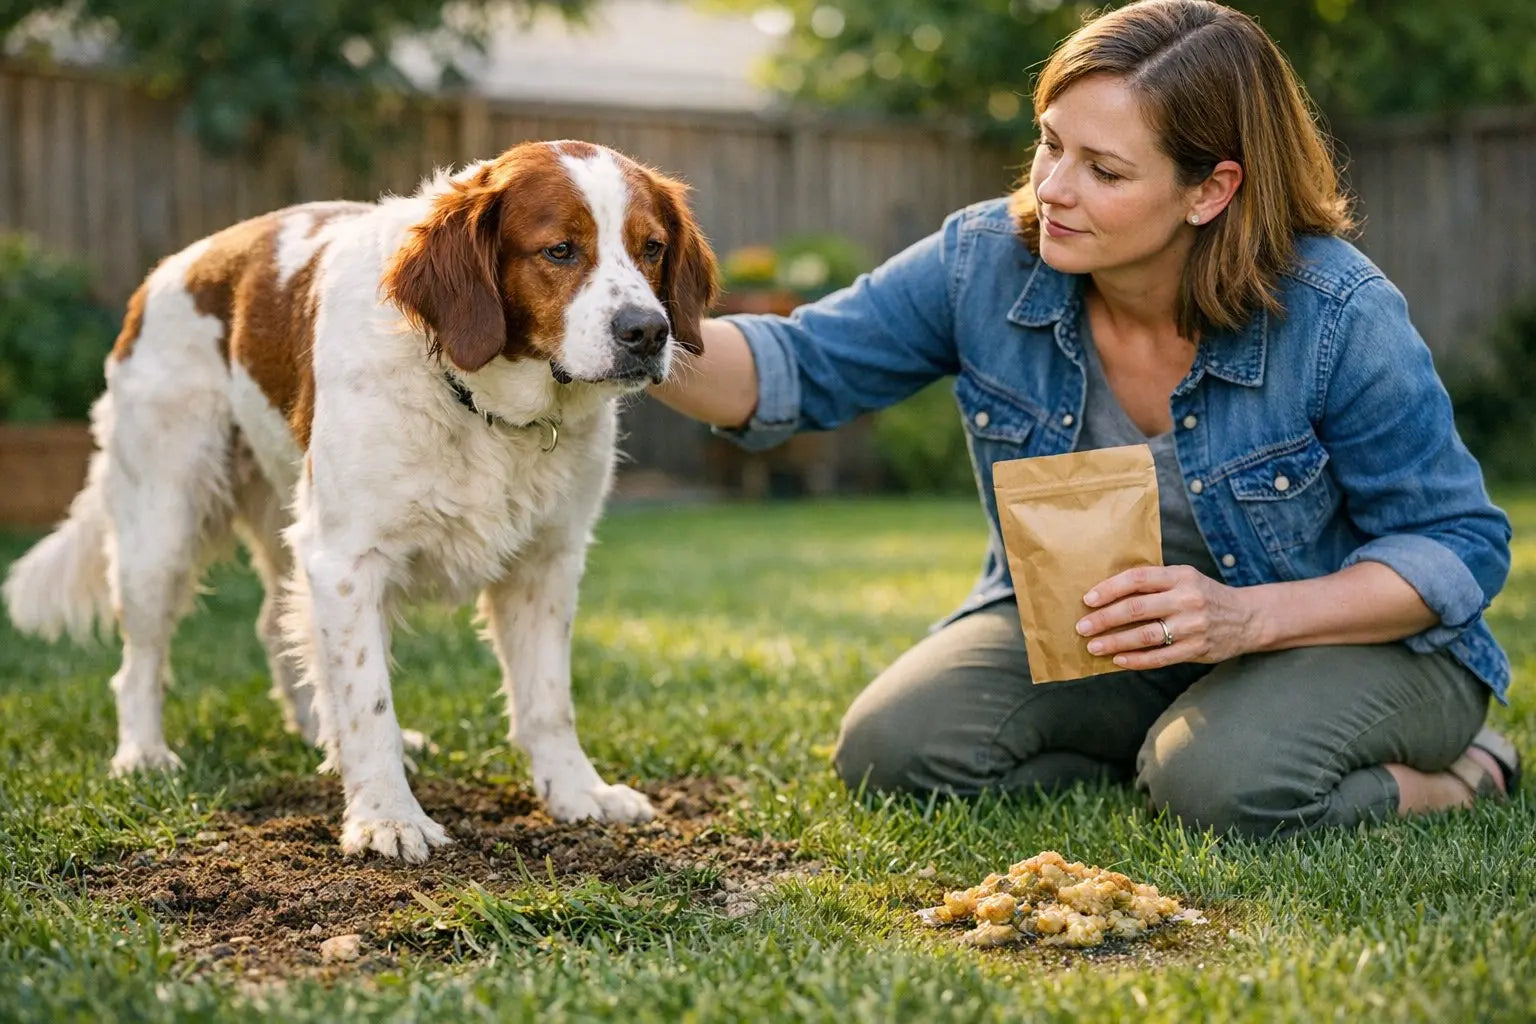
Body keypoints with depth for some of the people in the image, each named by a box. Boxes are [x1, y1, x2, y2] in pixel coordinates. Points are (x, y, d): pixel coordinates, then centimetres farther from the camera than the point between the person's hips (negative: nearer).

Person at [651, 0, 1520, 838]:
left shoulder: (1338, 317, -24)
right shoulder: (985, 262, -15)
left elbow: (1463, 544, -17)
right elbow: (794, 372, -10)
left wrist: (1248, 616, -31)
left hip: (1342, 637, -3)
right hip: (1079, 636, 4)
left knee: (1225, 781, -35)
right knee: (892, 748, -18)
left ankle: (1448, 783, -3)